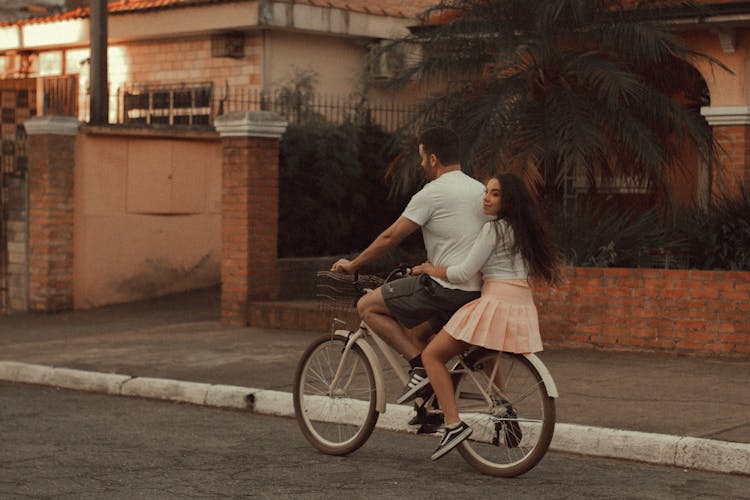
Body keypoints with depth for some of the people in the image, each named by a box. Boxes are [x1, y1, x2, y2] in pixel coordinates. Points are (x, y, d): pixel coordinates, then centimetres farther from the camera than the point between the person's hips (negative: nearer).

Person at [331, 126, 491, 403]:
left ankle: (420, 367, -6)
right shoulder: (480, 190, 16)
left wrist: (351, 265, 8)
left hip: (445, 289, -9)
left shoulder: (433, 193, -9)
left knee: (367, 306, 0)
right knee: (415, 332, 27)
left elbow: (391, 237, -5)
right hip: (476, 290, 9)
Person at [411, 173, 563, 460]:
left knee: (432, 355, -1)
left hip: (497, 302, -9)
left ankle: (453, 424, -12)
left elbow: (462, 274, -11)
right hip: (523, 308, 9)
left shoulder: (494, 229, -8)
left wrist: (428, 269, 5)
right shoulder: (523, 230, 18)